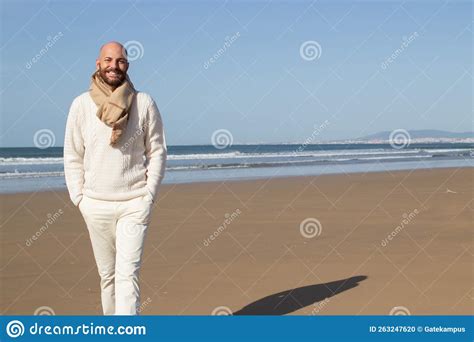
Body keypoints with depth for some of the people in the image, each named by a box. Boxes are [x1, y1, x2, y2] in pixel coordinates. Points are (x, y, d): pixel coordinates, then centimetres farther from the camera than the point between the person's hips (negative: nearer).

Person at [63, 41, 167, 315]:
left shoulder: (144, 103, -1)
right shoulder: (82, 104, 1)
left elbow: (157, 152, 2)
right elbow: (72, 156, 6)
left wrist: (149, 197, -5)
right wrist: (79, 199, 0)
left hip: (134, 204, -2)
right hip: (96, 203, 2)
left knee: (128, 273, -9)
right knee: (107, 274, 10)